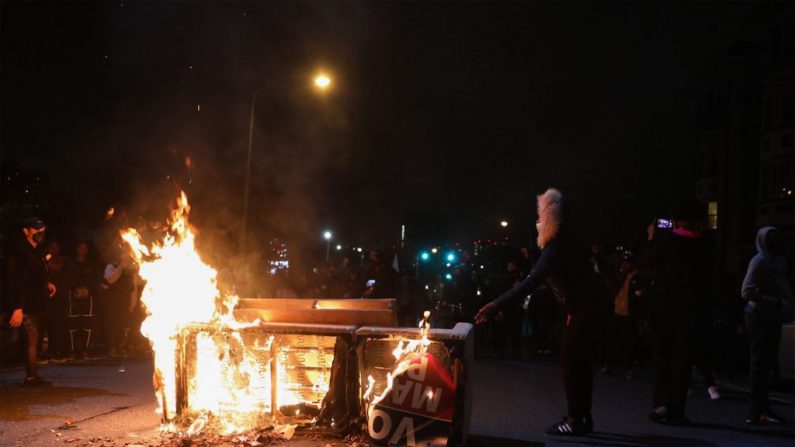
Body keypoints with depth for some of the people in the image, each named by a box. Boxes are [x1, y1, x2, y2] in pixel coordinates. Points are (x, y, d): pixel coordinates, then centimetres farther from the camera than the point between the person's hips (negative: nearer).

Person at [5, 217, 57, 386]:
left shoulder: (36, 252, 17)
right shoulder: (19, 252, -11)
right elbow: (15, 281, -19)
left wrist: (47, 284, 11)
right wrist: (17, 307, -24)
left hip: (36, 304, 9)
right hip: (26, 305, -9)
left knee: (34, 340, 8)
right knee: (32, 339, -10)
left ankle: (32, 376, 12)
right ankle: (31, 377, -5)